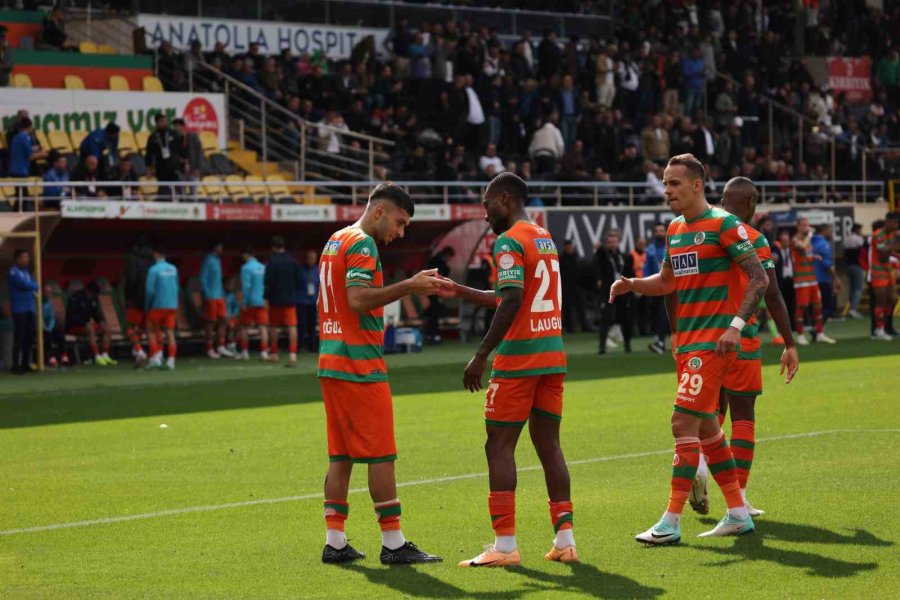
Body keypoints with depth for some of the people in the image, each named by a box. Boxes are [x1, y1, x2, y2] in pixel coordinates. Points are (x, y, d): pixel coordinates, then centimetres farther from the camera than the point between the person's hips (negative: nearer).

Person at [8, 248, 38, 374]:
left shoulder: (26, 271, 17)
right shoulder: (13, 272, -8)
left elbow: (35, 286, 13)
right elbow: (25, 285, -17)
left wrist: (30, 286, -6)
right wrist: (33, 285, 2)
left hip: (30, 308, 8)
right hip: (19, 309, -8)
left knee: (29, 336, 6)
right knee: (19, 337, -8)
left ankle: (25, 364, 14)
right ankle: (16, 366, -6)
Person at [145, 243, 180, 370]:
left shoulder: (153, 270, -11)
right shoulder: (173, 269, 6)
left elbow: (149, 290, -12)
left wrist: (147, 306, 0)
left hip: (158, 306, -5)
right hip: (172, 306, 5)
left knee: (151, 331, 8)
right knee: (170, 333, 3)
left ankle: (155, 358, -3)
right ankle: (170, 361, -3)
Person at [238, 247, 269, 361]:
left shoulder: (246, 268, -10)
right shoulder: (263, 268, 7)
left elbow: (246, 286, -16)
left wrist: (244, 302, -12)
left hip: (250, 302, -4)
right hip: (262, 302, 4)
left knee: (245, 327, 8)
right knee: (263, 327, 2)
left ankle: (244, 352, 8)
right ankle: (264, 352, -2)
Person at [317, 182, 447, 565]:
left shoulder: (335, 241, 18)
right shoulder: (362, 244, -12)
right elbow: (358, 300, -24)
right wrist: (409, 286, -21)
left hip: (331, 362, 9)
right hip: (360, 365, -9)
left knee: (340, 456, 10)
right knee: (381, 455, -5)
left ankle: (334, 542, 9)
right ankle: (393, 544, -3)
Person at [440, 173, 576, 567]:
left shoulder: (509, 242, -11)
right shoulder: (545, 238, 17)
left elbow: (511, 303, -21)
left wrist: (481, 355, -19)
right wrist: (461, 292, 28)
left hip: (518, 360, -8)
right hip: (553, 356, 8)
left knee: (499, 446, -2)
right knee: (548, 444, 10)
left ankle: (504, 545, -5)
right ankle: (564, 539, 8)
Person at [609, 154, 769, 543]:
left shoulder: (723, 224, -10)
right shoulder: (675, 230, 14)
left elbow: (759, 277, -12)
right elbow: (668, 281, 26)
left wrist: (736, 325, -21)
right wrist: (632, 284, 6)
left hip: (713, 341, -9)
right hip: (687, 340, 9)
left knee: (684, 422, -13)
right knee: (705, 427, 12)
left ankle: (671, 522, -12)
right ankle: (738, 514, 22)